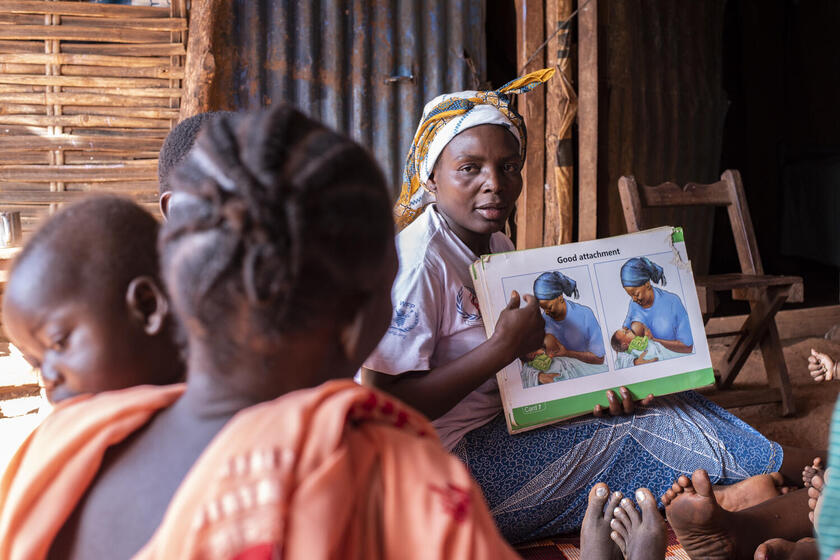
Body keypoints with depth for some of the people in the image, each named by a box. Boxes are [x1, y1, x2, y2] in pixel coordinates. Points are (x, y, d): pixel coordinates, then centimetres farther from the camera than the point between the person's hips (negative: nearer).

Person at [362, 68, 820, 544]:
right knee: (652, 434, -10)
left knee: (663, 398, 2)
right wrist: (503, 347, -29)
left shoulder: (495, 245, 9)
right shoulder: (419, 261, -21)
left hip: (503, 423, 9)